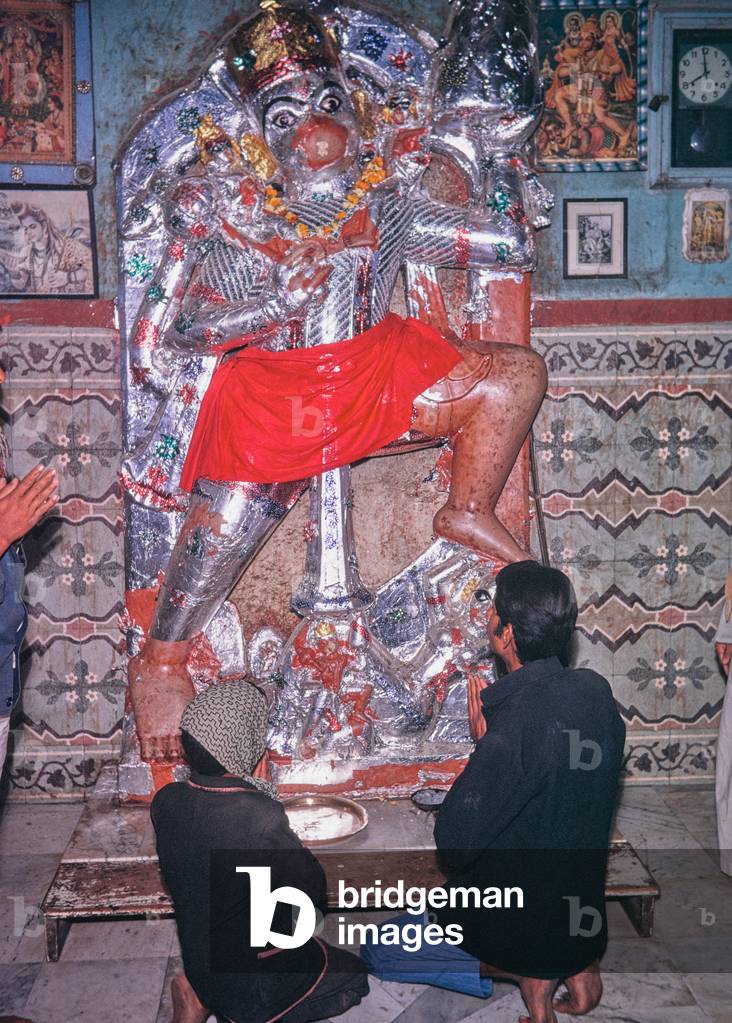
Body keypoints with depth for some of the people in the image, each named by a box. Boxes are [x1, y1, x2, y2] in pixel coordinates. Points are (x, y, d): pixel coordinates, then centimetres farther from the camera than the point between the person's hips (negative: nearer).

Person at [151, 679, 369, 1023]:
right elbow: (311, 888, -19)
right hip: (253, 977, -6)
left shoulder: (166, 802, -15)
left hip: (199, 964, 6)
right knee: (351, 975, 20)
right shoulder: (261, 817, -34)